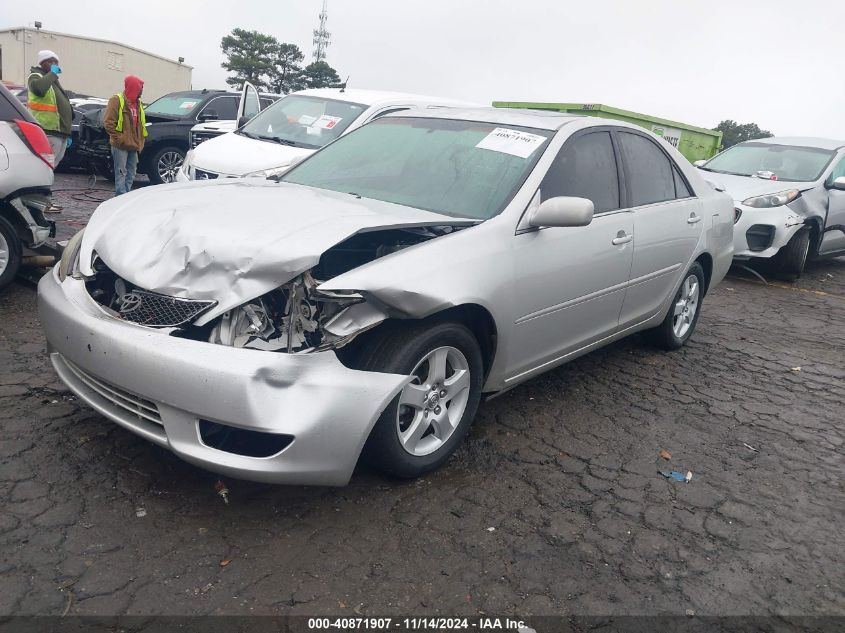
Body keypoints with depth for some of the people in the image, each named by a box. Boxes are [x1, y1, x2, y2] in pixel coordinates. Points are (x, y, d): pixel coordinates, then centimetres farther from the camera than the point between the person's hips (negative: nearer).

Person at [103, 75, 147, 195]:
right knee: (121, 172, -8)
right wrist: (119, 138, -16)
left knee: (131, 173, 10)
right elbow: (108, 122, -12)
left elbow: (141, 124, 24)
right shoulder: (117, 100, -6)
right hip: (120, 145, -8)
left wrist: (140, 142, 13)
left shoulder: (138, 103, 17)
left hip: (134, 145, 8)